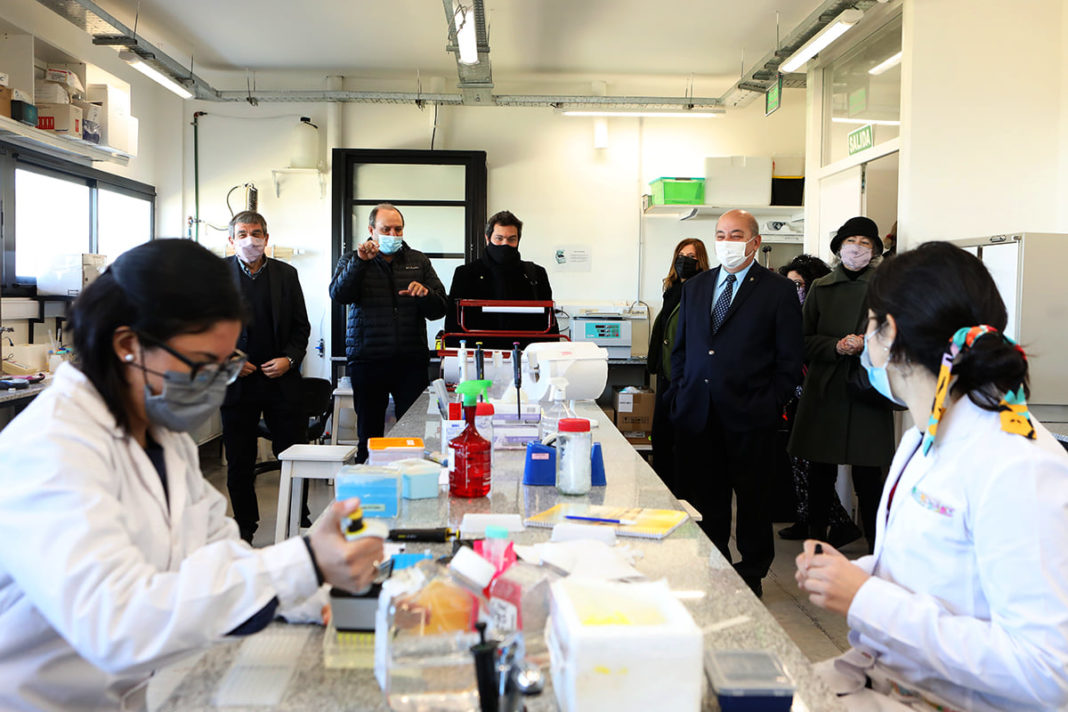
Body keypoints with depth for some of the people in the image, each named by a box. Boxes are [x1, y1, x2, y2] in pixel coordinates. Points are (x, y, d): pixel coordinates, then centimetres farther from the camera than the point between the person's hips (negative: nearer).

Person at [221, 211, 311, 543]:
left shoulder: (286, 274, 8)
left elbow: (301, 326, 9)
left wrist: (289, 358, -7)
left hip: (281, 379, 1)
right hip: (236, 380, 0)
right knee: (239, 462, 9)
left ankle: (301, 523, 18)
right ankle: (245, 528, 24)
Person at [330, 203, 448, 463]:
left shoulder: (418, 261, 14)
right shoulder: (353, 260, 10)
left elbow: (439, 310, 9)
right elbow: (339, 294, -9)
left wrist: (426, 294, -12)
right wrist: (360, 261, -18)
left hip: (411, 360, 1)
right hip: (368, 360, -1)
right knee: (369, 433, 3)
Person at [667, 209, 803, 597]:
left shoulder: (779, 291, 0)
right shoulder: (694, 287, 14)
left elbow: (789, 360, -2)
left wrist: (770, 406, -9)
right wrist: (679, 397, 7)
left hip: (749, 419, -3)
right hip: (699, 416, 4)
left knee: (752, 500, 9)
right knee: (703, 500, 9)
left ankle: (751, 578, 26)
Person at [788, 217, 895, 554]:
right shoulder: (821, 288, 11)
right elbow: (804, 341, 8)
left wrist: (866, 345, -14)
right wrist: (836, 347, -10)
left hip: (867, 394, -2)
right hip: (824, 393, 2)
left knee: (869, 481, -1)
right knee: (820, 476, 7)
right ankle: (816, 542, 20)